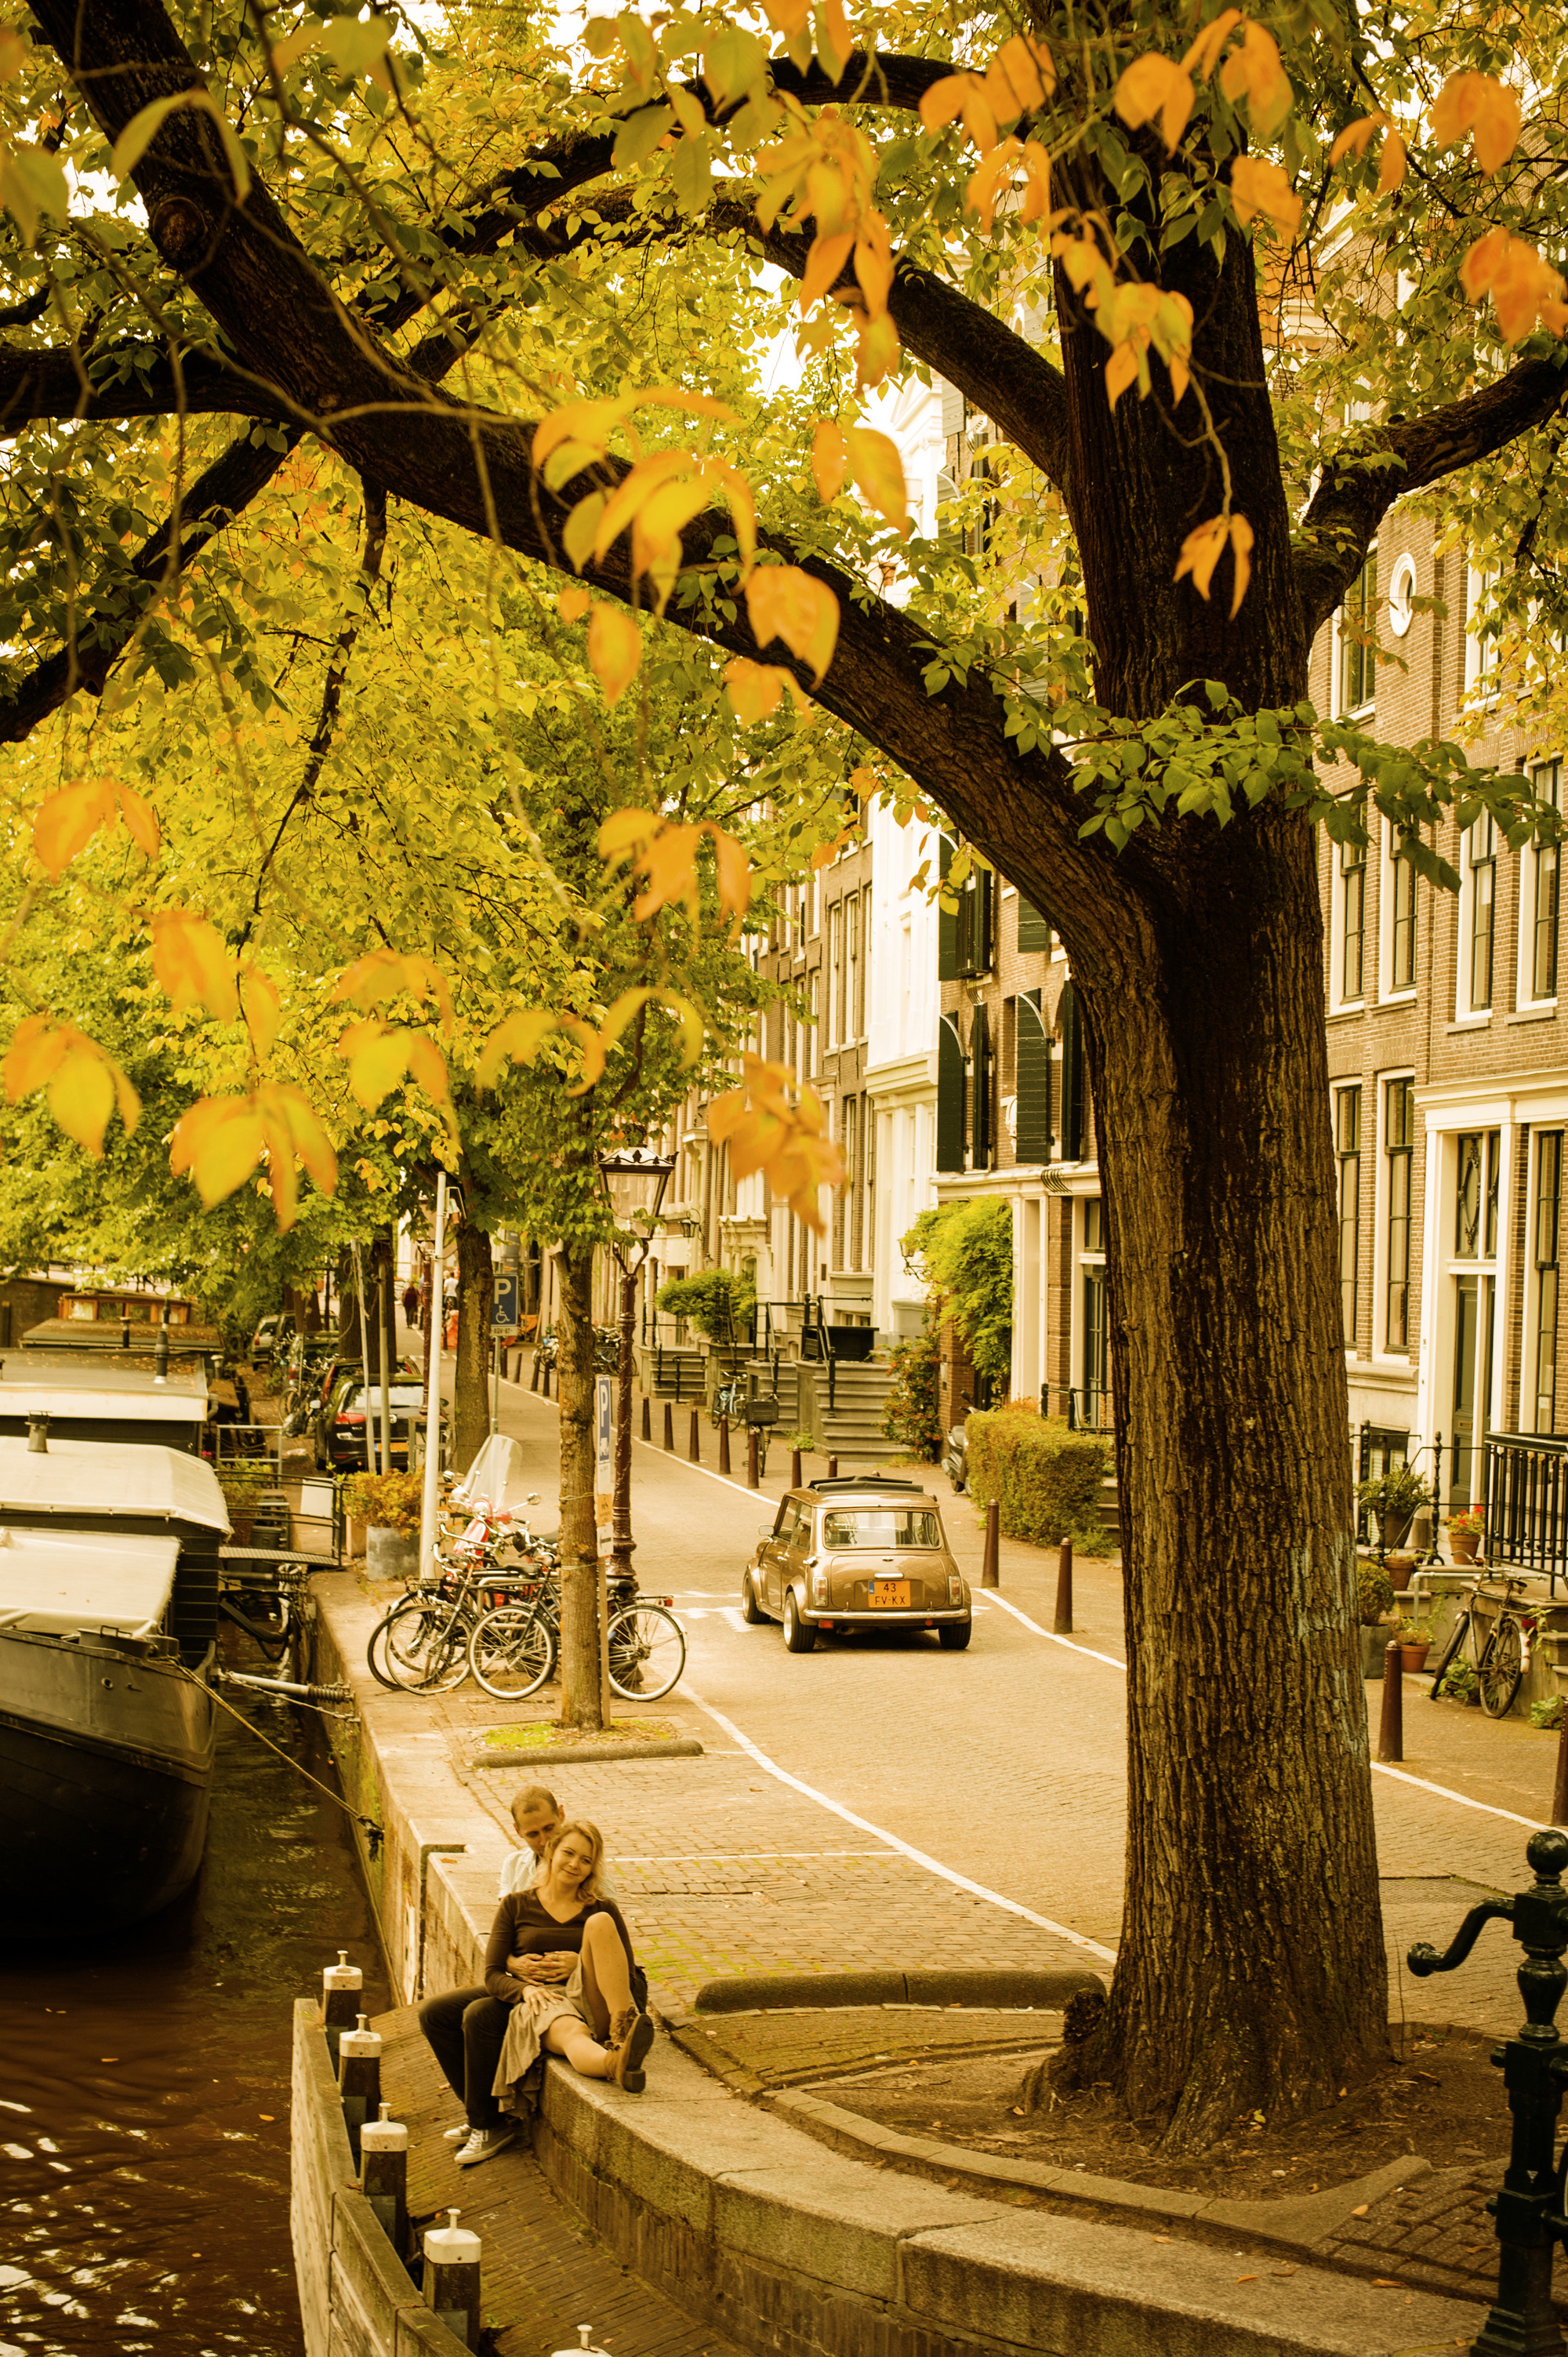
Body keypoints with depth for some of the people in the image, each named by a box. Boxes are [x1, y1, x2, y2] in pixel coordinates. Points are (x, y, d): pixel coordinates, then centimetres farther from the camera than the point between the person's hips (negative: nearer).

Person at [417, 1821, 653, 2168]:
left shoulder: (602, 1909, 16)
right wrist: (524, 1988, -17)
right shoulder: (517, 1906, 15)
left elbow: (627, 1973, 9)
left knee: (599, 1923, -25)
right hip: (541, 2004, 0)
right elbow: (492, 1975, 6)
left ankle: (621, 2033, -45)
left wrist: (579, 1964, -9)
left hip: (589, 2000, 0)